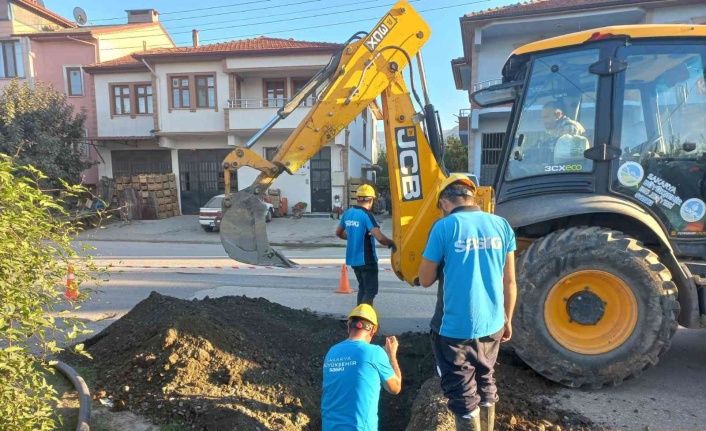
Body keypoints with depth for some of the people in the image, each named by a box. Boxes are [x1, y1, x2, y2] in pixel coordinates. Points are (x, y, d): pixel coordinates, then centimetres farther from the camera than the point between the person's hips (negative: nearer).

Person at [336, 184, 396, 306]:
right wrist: (391, 243, -9)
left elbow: (338, 233, 18)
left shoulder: (347, 213, 5)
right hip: (366, 259, -8)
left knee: (362, 287, 21)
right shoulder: (366, 215, -18)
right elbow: (380, 237, -27)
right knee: (371, 290, 1)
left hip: (353, 259, 8)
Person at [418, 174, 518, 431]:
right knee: (485, 384, 25)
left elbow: (425, 280, -6)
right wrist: (507, 319, 17)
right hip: (492, 324, 5)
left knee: (463, 394, 11)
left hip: (455, 327, -5)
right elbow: (509, 281, 5)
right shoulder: (502, 225, 0)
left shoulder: (444, 227, -13)